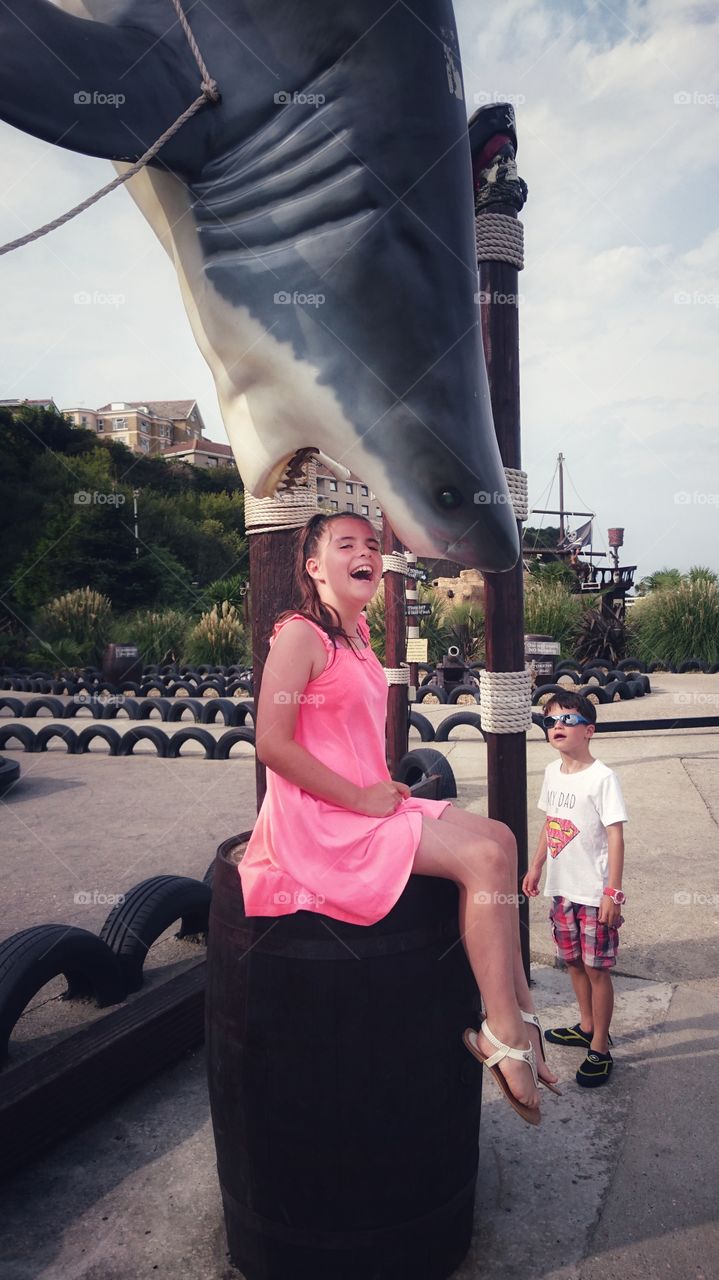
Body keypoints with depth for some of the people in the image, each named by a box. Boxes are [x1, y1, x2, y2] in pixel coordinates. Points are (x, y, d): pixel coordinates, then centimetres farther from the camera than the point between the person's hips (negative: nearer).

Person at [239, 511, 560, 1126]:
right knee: (482, 856, -18)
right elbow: (273, 744, -21)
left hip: (367, 803, 9)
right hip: (319, 819, -9)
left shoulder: (358, 637, 15)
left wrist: (385, 787, 7)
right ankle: (504, 1034, -5)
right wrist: (361, 799, -18)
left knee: (497, 837, -1)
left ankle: (518, 1008, 2)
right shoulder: (300, 634, -13)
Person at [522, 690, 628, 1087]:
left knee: (596, 968, 3)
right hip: (561, 888, 7)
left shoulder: (602, 778, -17)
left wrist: (613, 892, -18)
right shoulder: (552, 772, 4)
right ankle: (587, 1027, 38)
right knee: (574, 962, 19)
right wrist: (535, 867, 17)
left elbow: (615, 835, -17)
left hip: (594, 892, -7)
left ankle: (600, 1050, 17)